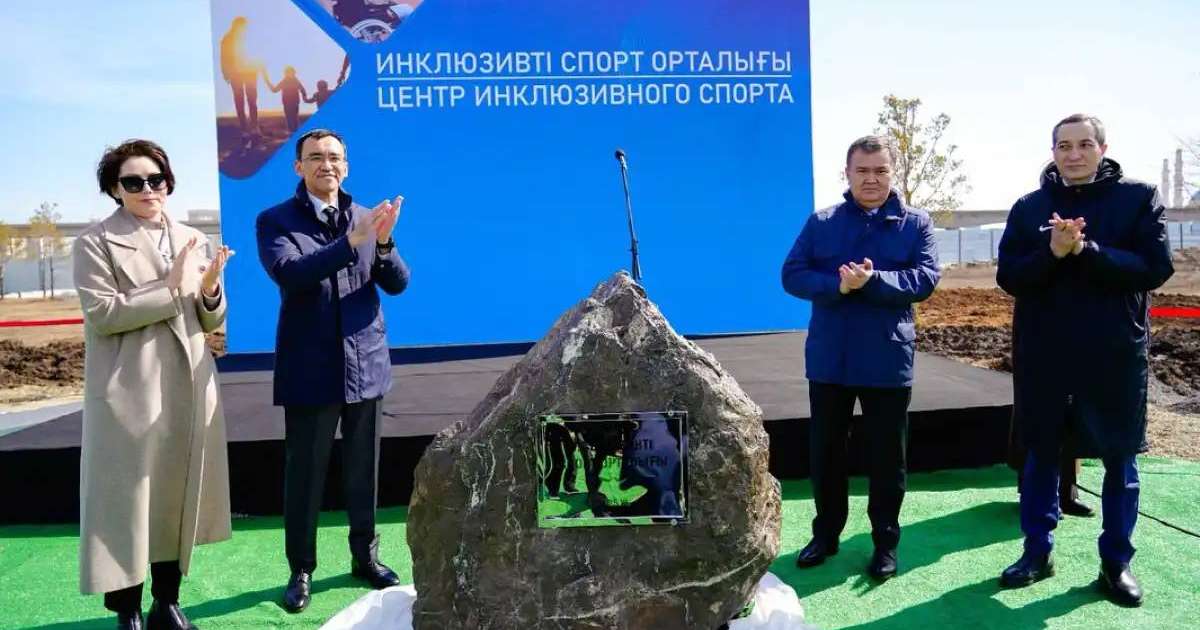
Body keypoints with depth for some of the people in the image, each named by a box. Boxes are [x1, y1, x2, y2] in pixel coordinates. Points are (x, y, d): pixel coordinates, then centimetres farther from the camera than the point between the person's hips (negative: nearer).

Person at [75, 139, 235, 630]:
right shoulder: (95, 243, -3)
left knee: (178, 496, 12)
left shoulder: (189, 238, 12)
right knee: (127, 499, 3)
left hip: (188, 389, 5)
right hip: (129, 394, -5)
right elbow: (100, 314, -14)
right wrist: (172, 289, -16)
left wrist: (209, 290, -9)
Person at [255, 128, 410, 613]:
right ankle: (301, 569, 21)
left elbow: (398, 284, 1)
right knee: (305, 473, 6)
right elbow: (288, 273, -21)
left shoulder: (365, 217, 7)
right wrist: (351, 241, -31)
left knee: (363, 468, 13)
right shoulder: (276, 220, -3)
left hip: (365, 362, 3)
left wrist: (383, 242, -19)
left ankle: (366, 556, 29)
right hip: (310, 368, -3)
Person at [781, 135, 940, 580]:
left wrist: (872, 280, -24)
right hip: (829, 357, 2)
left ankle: (885, 541, 24)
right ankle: (826, 532, 29)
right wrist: (837, 285, -22)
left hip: (887, 359, -1)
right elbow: (792, 275, -4)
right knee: (824, 449, 12)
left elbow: (925, 278, -10)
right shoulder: (821, 222, 5)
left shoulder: (916, 223, 3)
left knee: (887, 455, 8)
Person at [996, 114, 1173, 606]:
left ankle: (1116, 562, 24)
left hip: (1115, 353, -1)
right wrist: (1053, 253, -20)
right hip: (1042, 355, 2)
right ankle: (1037, 552, 24)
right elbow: (1008, 276, -2)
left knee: (1119, 460, 9)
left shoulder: (1138, 197, 0)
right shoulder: (1029, 207, 5)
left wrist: (1086, 250, -23)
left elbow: (1156, 268, -11)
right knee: (1040, 455, 10)